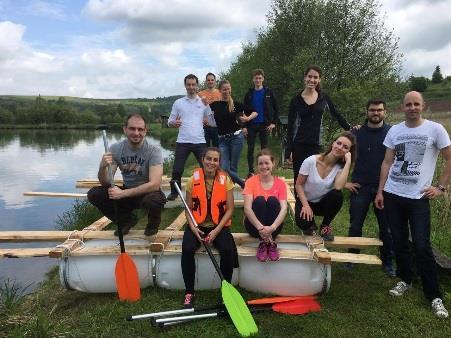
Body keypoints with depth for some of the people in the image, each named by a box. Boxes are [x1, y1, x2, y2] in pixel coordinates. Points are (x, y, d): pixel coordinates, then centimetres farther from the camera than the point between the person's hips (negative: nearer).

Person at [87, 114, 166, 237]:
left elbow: (155, 184, -29)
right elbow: (105, 183, -9)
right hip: (127, 192, 4)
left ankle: (153, 224, 0)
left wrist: (122, 194, -33)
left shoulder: (153, 151, -20)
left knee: (154, 200, -38)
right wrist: (103, 167, -31)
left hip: (148, 192, -4)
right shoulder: (116, 148, -9)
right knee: (93, 194, -15)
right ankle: (126, 220, 8)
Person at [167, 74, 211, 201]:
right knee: (177, 169, 0)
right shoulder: (178, 103, 9)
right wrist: (174, 123, -14)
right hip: (182, 142, 0)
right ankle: (174, 192, 18)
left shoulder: (204, 102, 9)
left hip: (200, 142, 0)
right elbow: (170, 121, 8)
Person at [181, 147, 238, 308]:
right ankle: (189, 293, -7)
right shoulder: (193, 180, -3)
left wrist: (216, 230, -15)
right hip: (198, 225, 1)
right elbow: (189, 209, 1)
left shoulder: (225, 180, -5)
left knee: (228, 250, -27)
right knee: (187, 249, -27)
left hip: (219, 226, 0)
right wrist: (193, 227, -17)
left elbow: (229, 209, -5)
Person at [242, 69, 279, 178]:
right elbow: (244, 110, 5)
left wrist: (273, 123, -4)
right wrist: (244, 126, -3)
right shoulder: (249, 94, 6)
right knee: (250, 149, 3)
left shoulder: (268, 92, 2)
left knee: (264, 148, 5)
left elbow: (276, 108, 4)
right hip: (251, 125, 1)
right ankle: (251, 171, 13)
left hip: (264, 124, -1)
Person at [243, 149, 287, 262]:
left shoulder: (280, 183, -2)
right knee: (259, 200, -26)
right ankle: (263, 243, -22)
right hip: (254, 224, -1)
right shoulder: (251, 181, -6)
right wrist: (260, 227, -35)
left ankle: (271, 242, -20)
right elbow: (247, 208, -20)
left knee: (273, 200, -25)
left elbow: (284, 209, -16)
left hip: (273, 226, 1)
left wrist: (272, 227, -34)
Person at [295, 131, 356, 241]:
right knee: (303, 222, -33)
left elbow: (338, 187, -34)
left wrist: (348, 162, -29)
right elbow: (298, 185, -12)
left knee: (337, 195, -33)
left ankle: (325, 226, -5)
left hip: (323, 203, 2)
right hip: (305, 200, -2)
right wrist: (305, 205, -23)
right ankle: (309, 225, 9)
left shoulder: (340, 167, -13)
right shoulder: (311, 161, -19)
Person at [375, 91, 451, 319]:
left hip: (418, 198, -3)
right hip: (392, 195, 4)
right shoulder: (394, 131, 7)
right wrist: (380, 191, 5)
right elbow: (387, 163, 9)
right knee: (399, 241, 12)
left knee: (421, 246, -4)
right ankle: (405, 281, 30)